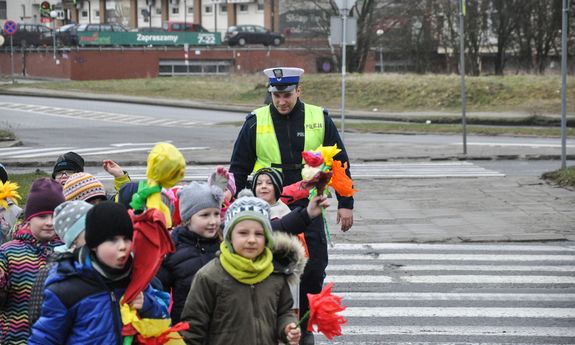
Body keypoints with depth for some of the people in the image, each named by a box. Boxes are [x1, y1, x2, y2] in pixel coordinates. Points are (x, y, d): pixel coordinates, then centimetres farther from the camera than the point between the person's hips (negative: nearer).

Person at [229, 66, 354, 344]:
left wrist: (345, 204, 7)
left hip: (308, 209, 0)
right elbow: (239, 168, 8)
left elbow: (340, 163, 10)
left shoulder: (319, 119, 2)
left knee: (313, 270, 0)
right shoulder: (256, 122, 1)